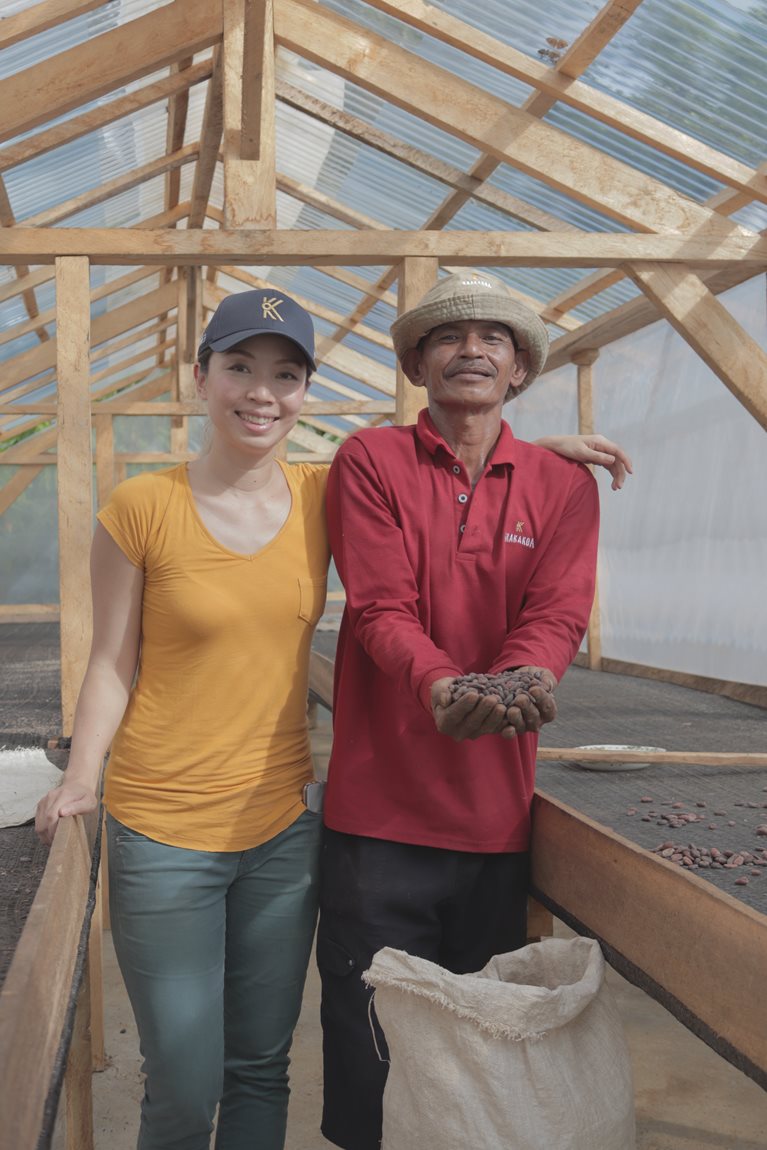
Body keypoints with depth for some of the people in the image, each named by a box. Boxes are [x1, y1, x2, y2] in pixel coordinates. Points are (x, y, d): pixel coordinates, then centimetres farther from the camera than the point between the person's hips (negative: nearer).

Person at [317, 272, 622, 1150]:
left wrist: (519, 678, -29)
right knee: (369, 1049, 8)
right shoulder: (369, 461, 0)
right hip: (380, 808, -2)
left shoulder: (563, 486, 7)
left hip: (497, 814, 2)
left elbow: (556, 614, -7)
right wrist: (439, 685, -31)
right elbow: (380, 605, -11)